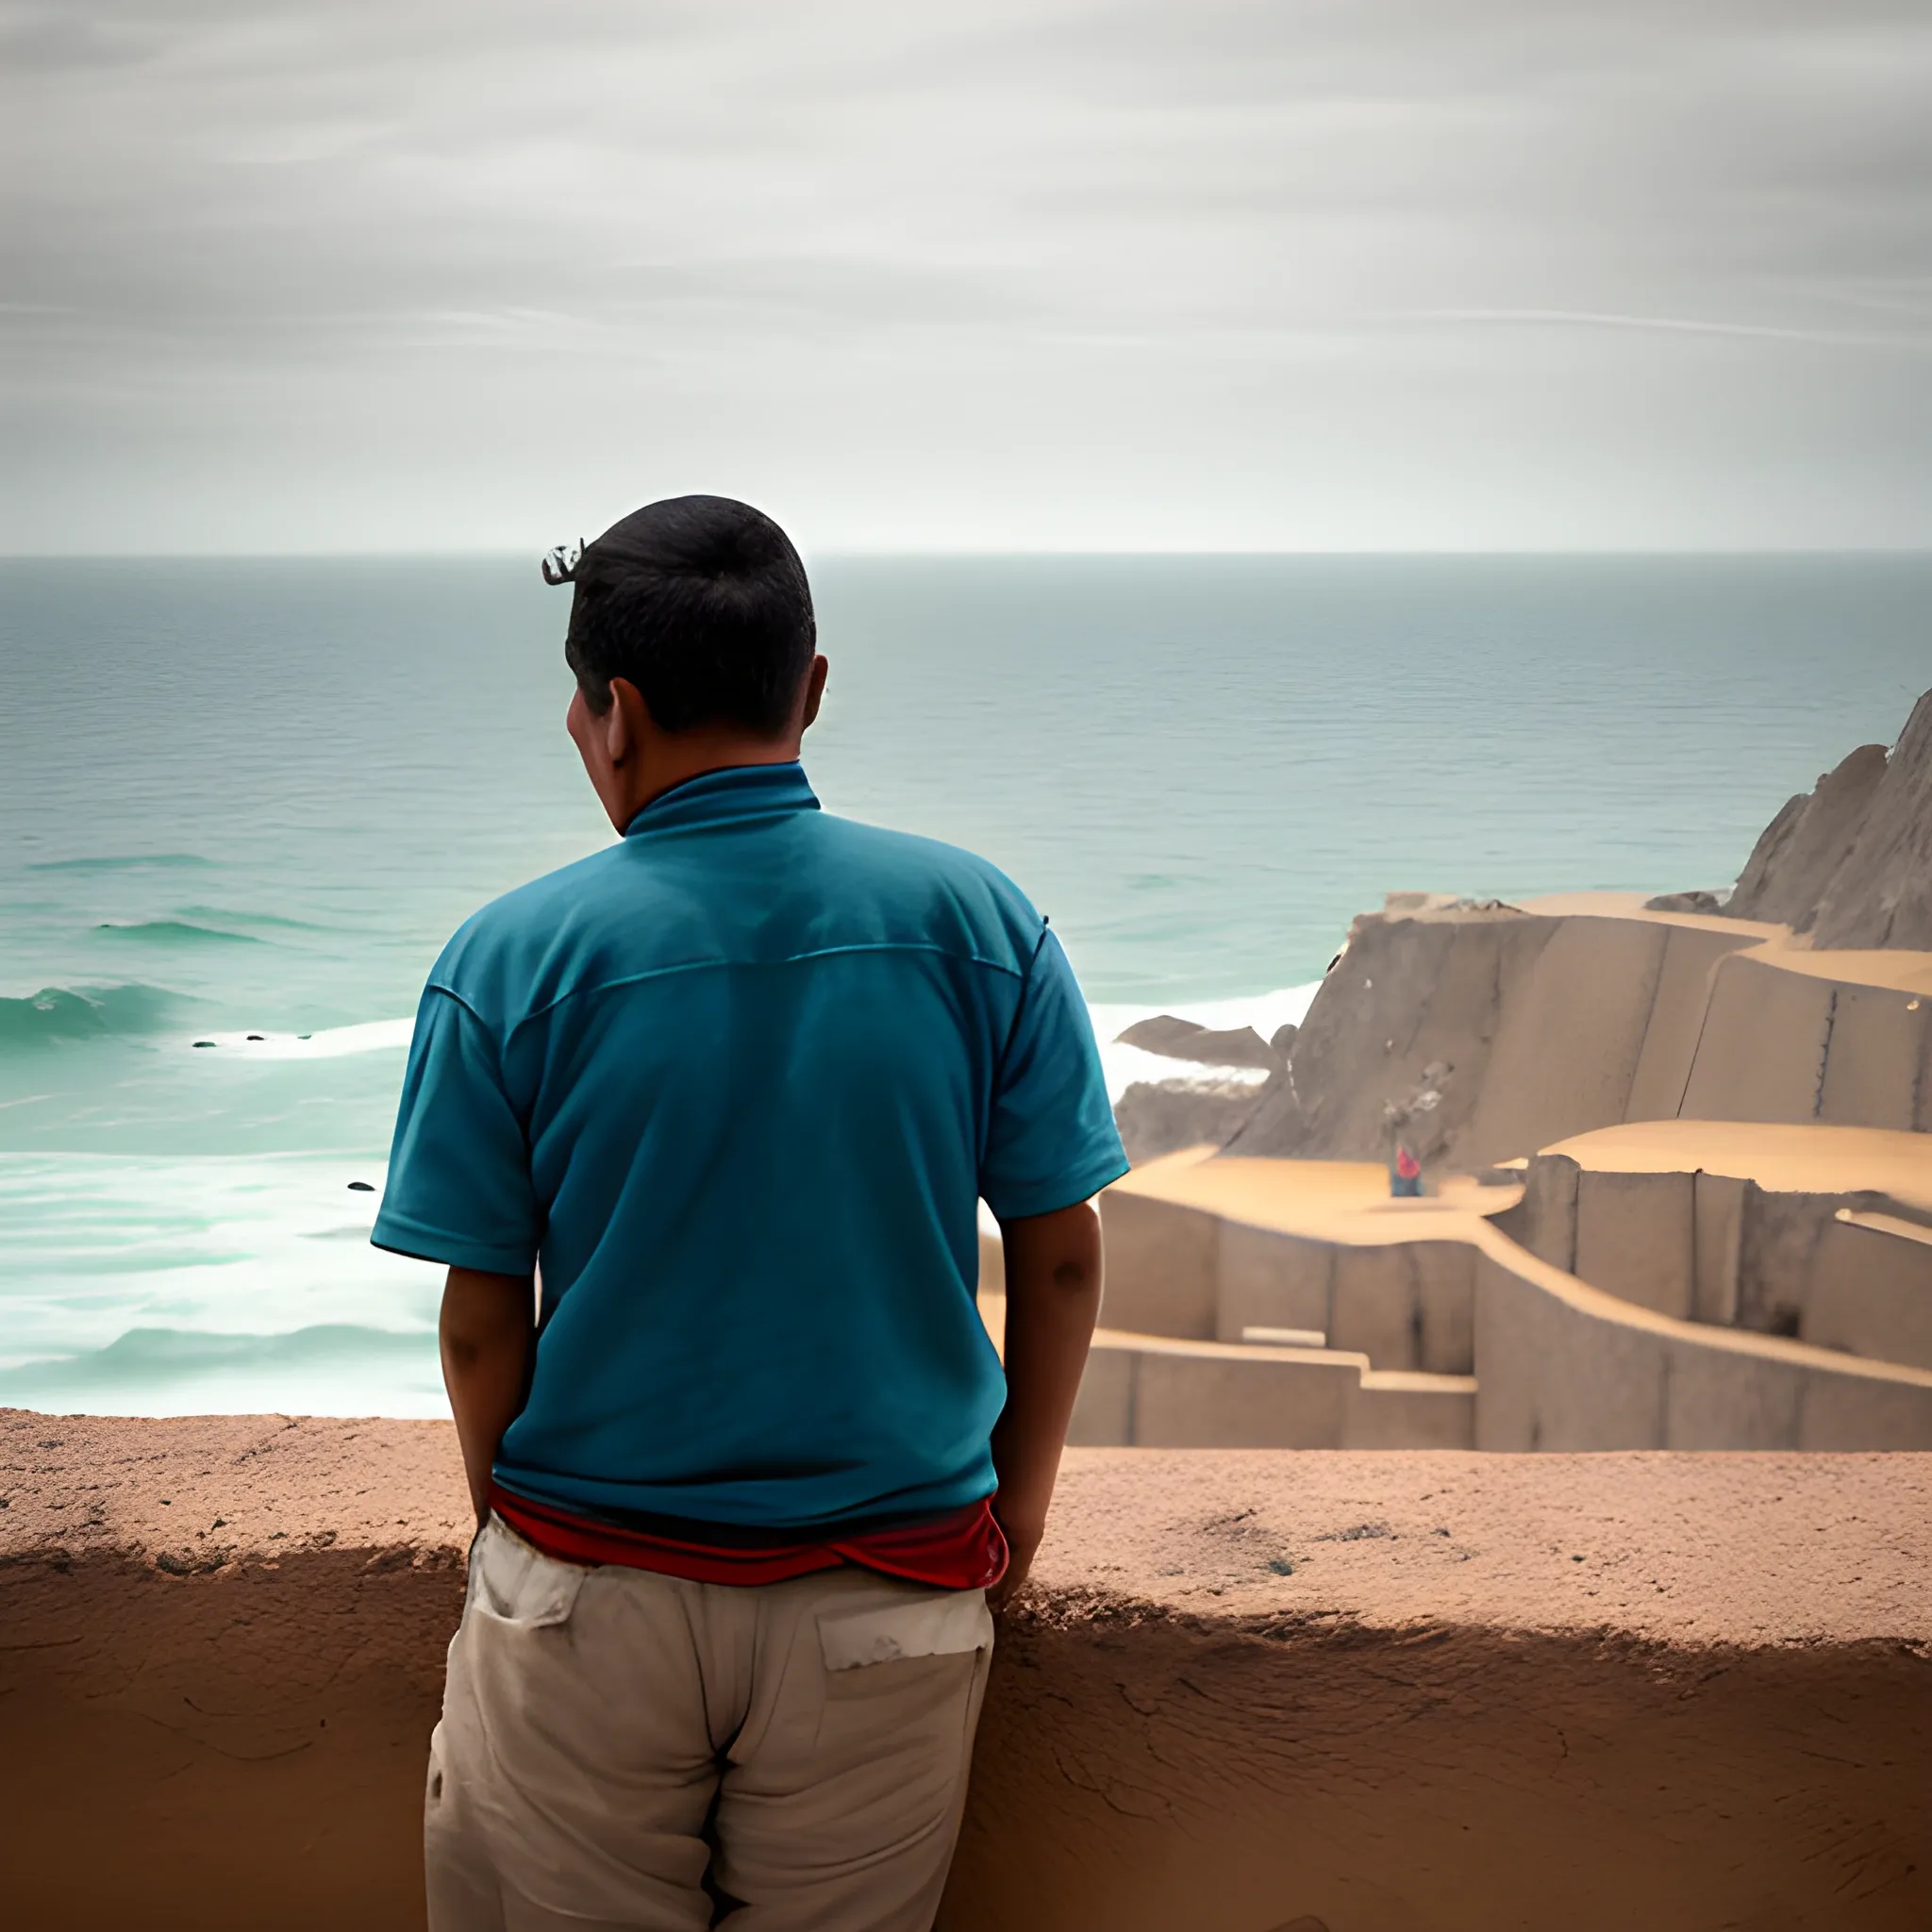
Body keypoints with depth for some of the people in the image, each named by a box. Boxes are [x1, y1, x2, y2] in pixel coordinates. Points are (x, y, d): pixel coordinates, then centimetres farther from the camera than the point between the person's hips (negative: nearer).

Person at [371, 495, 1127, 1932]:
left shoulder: (513, 962, -11)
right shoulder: (979, 923, -7)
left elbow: (484, 1320, -6)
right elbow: (1062, 1258, -2)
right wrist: (1019, 1499, 12)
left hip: (590, 1600, -1)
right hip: (891, 1599, 1)